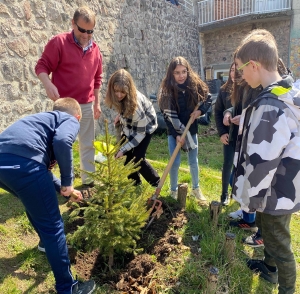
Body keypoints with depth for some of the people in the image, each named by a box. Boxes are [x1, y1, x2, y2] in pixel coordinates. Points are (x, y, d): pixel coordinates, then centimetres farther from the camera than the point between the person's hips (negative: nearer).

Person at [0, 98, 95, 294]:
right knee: (52, 226, 5)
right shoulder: (71, 121, 13)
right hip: (22, 163, -9)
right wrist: (67, 182, -2)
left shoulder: (43, 118, 36)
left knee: (35, 205, 34)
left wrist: (64, 189, 46)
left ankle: (48, 242, 57)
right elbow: (62, 141, -13)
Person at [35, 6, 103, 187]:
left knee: (88, 144, 11)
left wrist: (97, 103, 14)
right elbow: (41, 66, -7)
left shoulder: (95, 49, 8)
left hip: (87, 105, 5)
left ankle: (89, 178, 24)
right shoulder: (59, 42, -7)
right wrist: (48, 84, -28)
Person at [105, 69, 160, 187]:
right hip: (129, 124, 7)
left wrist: (123, 149, -30)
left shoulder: (136, 103, -39)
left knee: (137, 158, -12)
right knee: (126, 156, 1)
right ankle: (135, 182, 20)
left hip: (145, 127, -6)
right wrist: (120, 115, -6)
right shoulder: (117, 96, -21)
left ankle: (157, 183, 9)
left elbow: (140, 133, -30)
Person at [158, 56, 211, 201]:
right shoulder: (167, 90, -15)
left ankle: (196, 189, 33)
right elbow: (168, 116, -15)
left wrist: (200, 111, -12)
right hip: (174, 132, -2)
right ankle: (174, 191, 23)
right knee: (175, 162, 2)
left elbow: (208, 99, 6)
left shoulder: (195, 85, -8)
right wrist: (176, 135, -20)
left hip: (191, 129, 3)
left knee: (193, 161, 14)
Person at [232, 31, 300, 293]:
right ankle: (270, 268, 53)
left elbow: (260, 162, -28)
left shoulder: (268, 106, -30)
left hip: (275, 192, -9)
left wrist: (247, 198, -16)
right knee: (269, 231, 29)